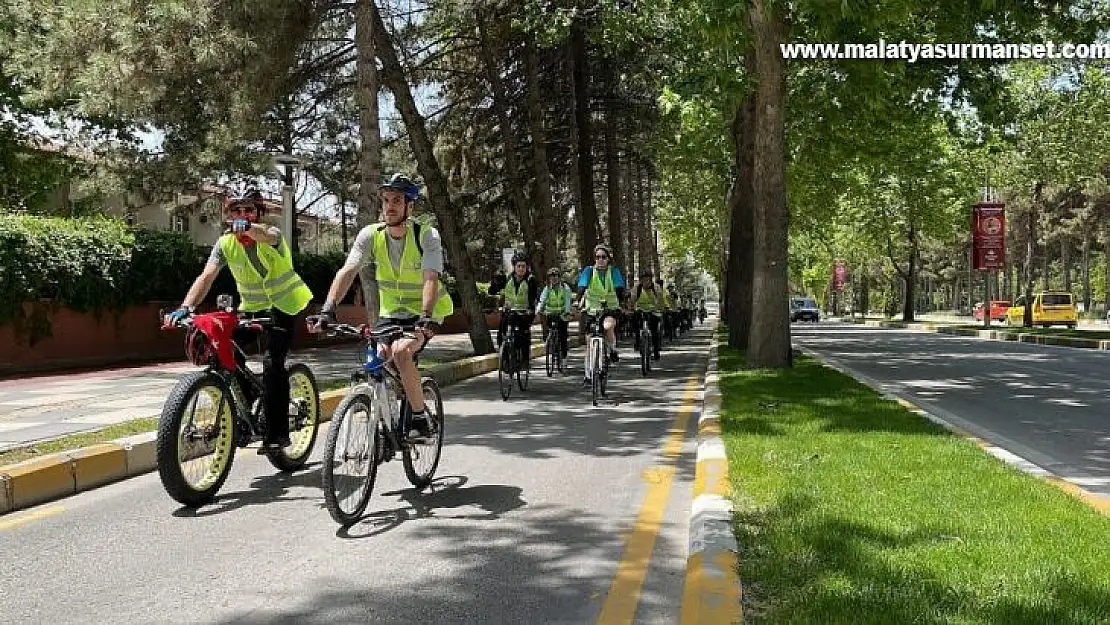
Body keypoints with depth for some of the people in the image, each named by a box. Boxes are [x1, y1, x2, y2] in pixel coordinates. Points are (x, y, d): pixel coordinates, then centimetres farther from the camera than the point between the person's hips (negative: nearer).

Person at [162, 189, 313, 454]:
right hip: (251, 307, 5)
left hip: (282, 305, -5)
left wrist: (249, 227, -68)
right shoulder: (225, 243, -8)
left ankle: (277, 432, -11)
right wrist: (186, 307, -35)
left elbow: (265, 236, -44)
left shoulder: (272, 235, -18)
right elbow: (206, 276, -19)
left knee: (272, 362, -20)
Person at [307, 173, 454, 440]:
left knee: (401, 352, -28)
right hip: (390, 312, 4)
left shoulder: (426, 236, -18)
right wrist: (327, 309, -35)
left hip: (424, 313, -4)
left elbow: (430, 279, -30)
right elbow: (347, 271, -20)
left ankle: (422, 419, -13)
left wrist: (426, 317, -46)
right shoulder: (371, 235, -10)